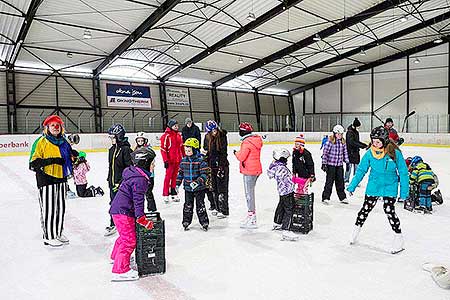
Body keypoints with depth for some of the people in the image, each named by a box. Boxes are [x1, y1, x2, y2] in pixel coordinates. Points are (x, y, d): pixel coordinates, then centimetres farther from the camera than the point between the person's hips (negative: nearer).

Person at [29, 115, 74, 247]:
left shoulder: (64, 142, 14)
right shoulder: (41, 142, -7)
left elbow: (69, 158, 28)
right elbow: (34, 163, -12)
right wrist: (50, 160, -23)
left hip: (61, 179, 7)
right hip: (46, 180, -7)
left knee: (61, 207, 14)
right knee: (49, 209, -2)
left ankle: (58, 233, 29)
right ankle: (49, 237, 12)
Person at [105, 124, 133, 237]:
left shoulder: (126, 149, -15)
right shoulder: (111, 150, 12)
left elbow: (130, 168, -17)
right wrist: (109, 180, 19)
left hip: (123, 184, -8)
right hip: (113, 183, 8)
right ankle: (113, 225, 32)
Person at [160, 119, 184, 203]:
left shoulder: (179, 135, 12)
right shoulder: (166, 136, -10)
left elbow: (181, 147, 20)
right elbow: (163, 149, -12)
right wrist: (165, 160, -16)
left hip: (178, 160, 6)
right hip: (170, 160, -6)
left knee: (175, 176, 13)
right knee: (168, 176, -2)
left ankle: (173, 193, 23)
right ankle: (165, 195, 6)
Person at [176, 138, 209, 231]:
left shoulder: (200, 161, -12)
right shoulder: (183, 161, 4)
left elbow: (204, 174, -15)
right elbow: (180, 173, 14)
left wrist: (198, 182, -28)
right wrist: (177, 184, 12)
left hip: (199, 188, -4)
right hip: (188, 188, 4)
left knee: (200, 205, 5)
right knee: (188, 205, 11)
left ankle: (204, 222, 17)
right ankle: (186, 222, 24)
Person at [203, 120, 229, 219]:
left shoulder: (222, 137, -11)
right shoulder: (207, 138, 4)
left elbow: (224, 153, -12)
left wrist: (221, 167, -16)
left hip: (222, 165, -6)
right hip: (211, 166, 6)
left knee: (222, 188, -4)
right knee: (214, 187, 13)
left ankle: (224, 210, 3)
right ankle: (217, 208, 26)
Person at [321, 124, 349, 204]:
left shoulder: (343, 142, 6)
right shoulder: (330, 142, -12)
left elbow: (345, 153, 15)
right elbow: (325, 153, -12)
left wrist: (347, 162, 12)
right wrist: (324, 164, -15)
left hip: (340, 165, 5)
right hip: (331, 165, -5)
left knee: (340, 181, 13)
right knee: (329, 181, 0)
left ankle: (342, 197, 24)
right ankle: (325, 198, 9)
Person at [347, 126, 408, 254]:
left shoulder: (395, 153, -15)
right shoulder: (370, 153, -9)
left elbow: (403, 172, -7)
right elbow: (361, 170, 0)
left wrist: (404, 192, -7)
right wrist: (352, 186, 0)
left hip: (389, 187, -2)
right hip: (373, 186, 2)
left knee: (389, 210, -8)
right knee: (366, 208, 10)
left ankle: (398, 237, 12)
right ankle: (357, 228, 33)